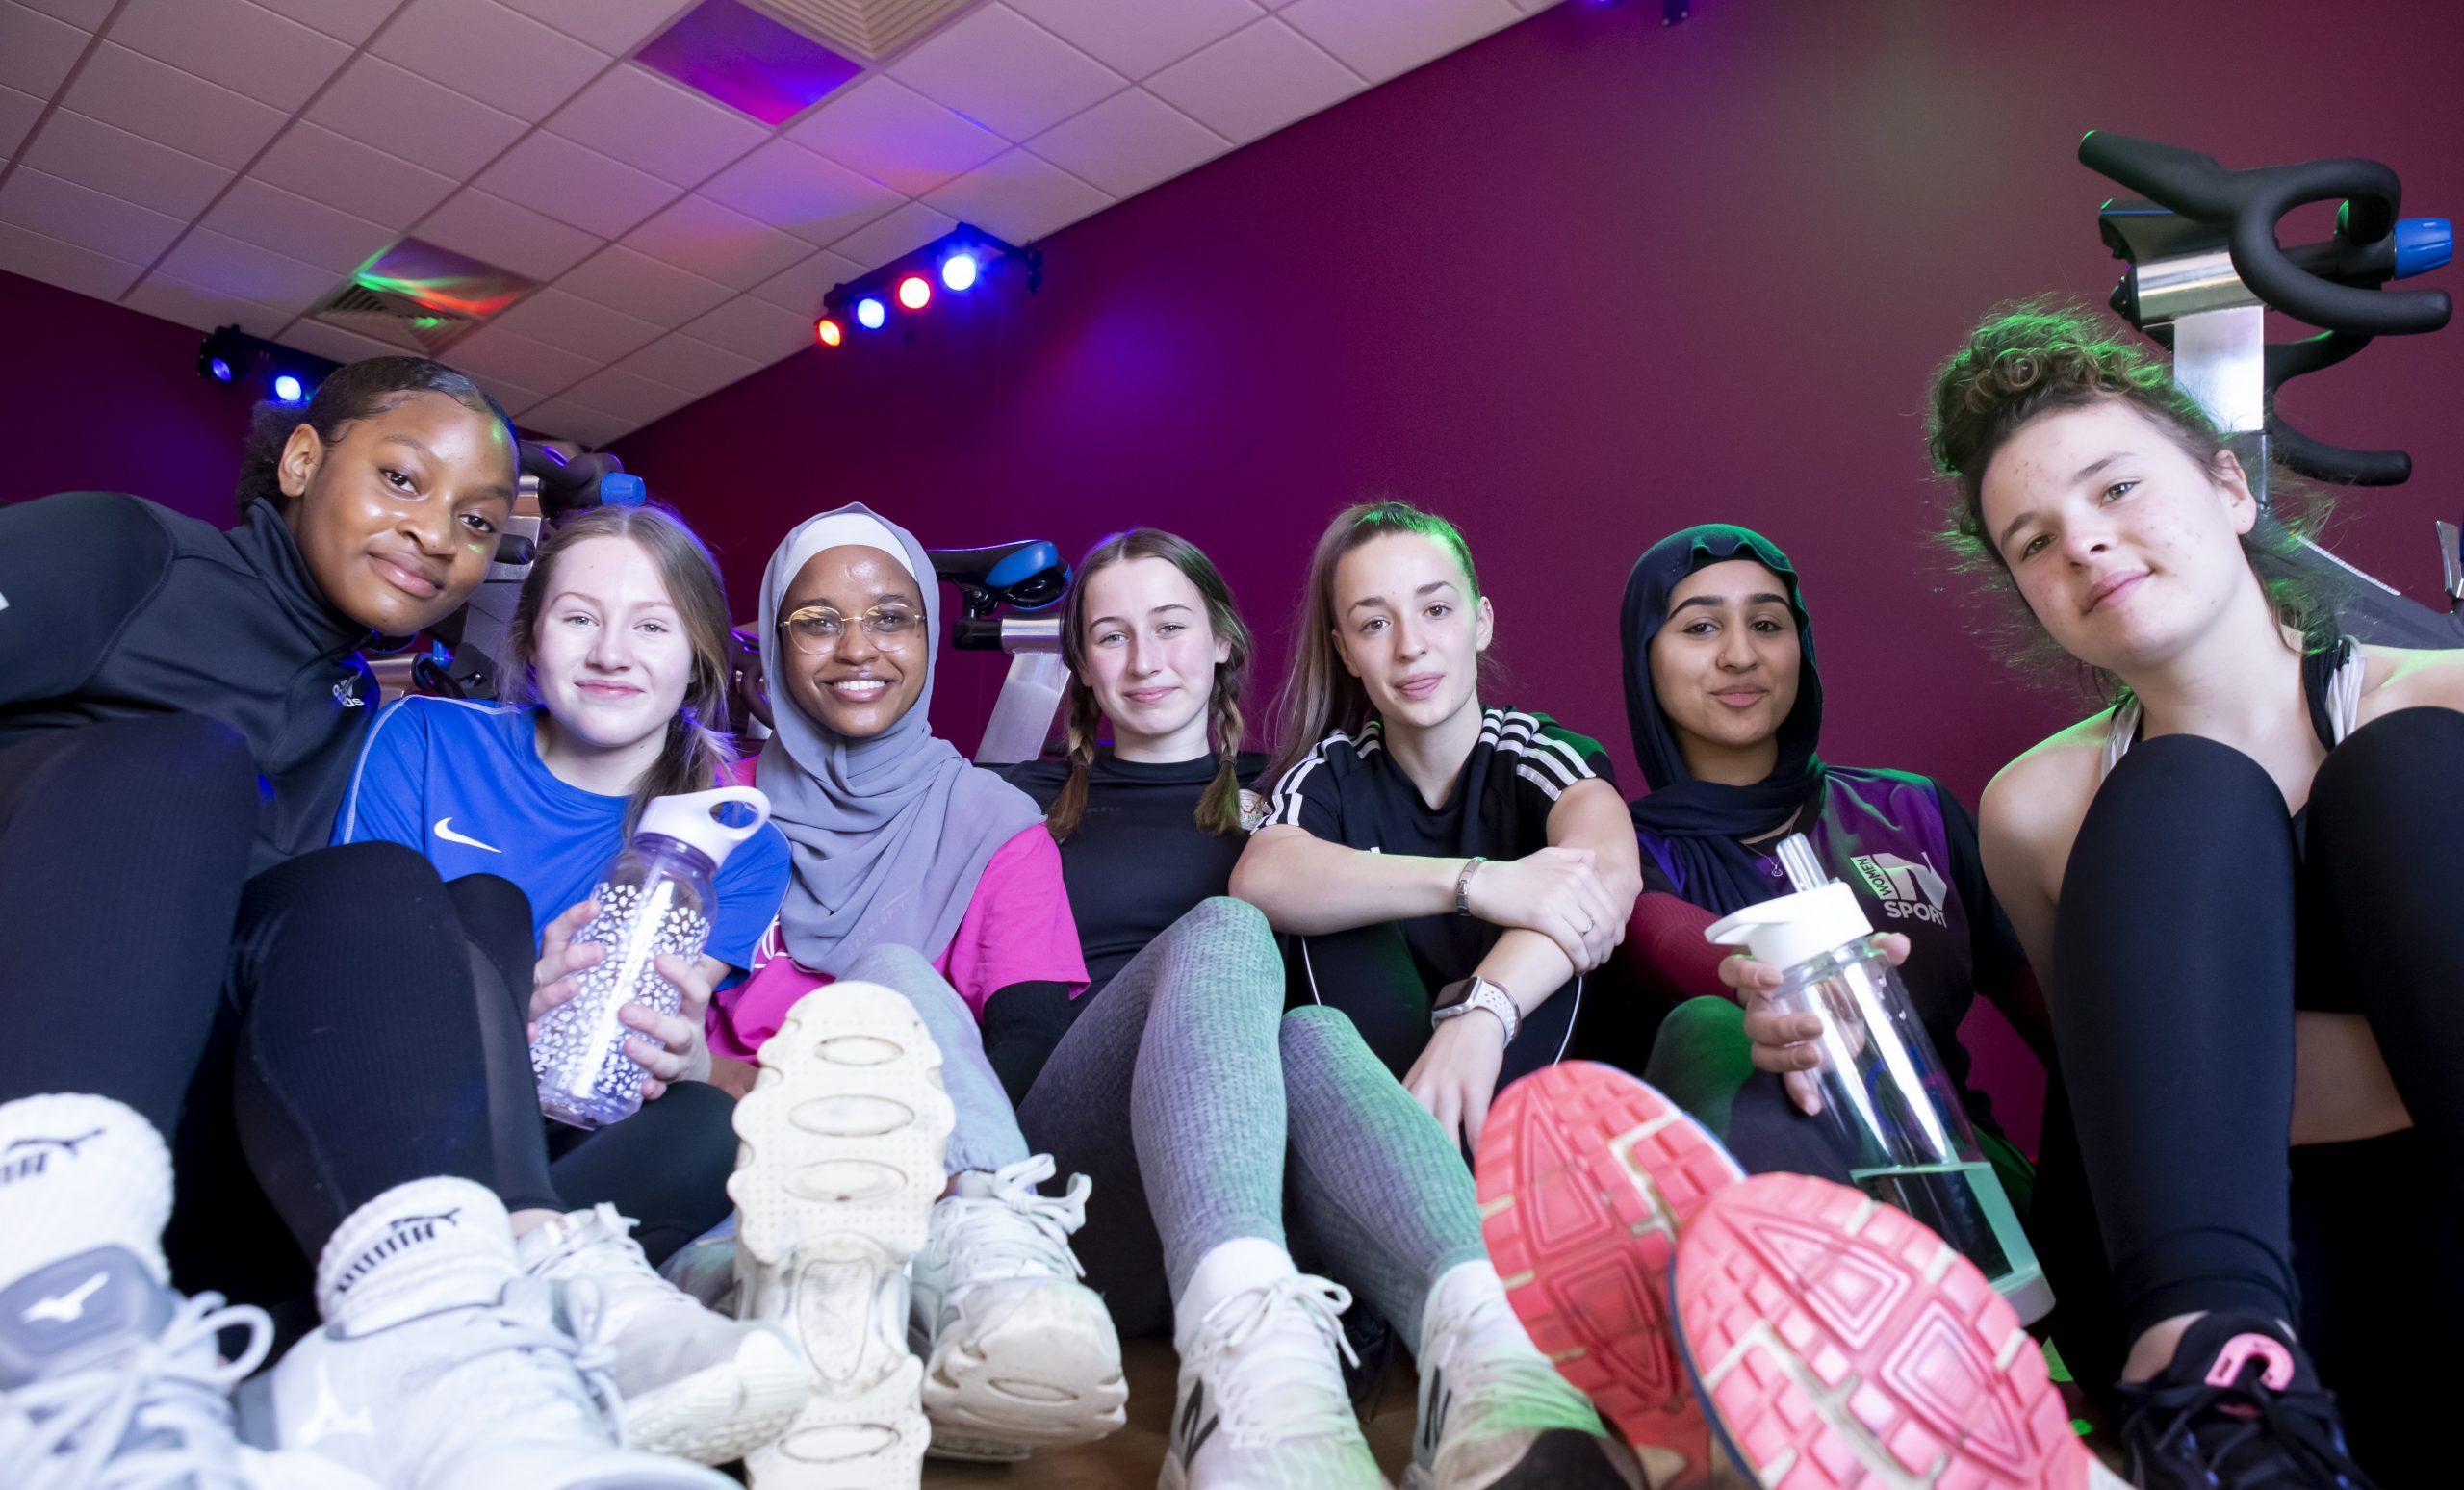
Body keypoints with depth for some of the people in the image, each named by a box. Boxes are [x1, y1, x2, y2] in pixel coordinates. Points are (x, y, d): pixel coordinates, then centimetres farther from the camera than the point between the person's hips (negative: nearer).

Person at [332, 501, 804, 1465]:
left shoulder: (736, 847, 4)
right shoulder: (424, 742, 2)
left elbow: (677, 1067, -2)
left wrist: (681, 1058, -29)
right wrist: (499, 1012, -26)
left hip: (560, 1154, 1)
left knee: (724, 1130, -28)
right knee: (482, 903, -26)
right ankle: (554, 1272, -47)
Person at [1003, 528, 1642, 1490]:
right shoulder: (1031, 801, 19)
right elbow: (1008, 1013, 12)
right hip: (1080, 1178, -1)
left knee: (1314, 1036, -28)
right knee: (1223, 933, -26)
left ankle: (1481, 1338, -52)